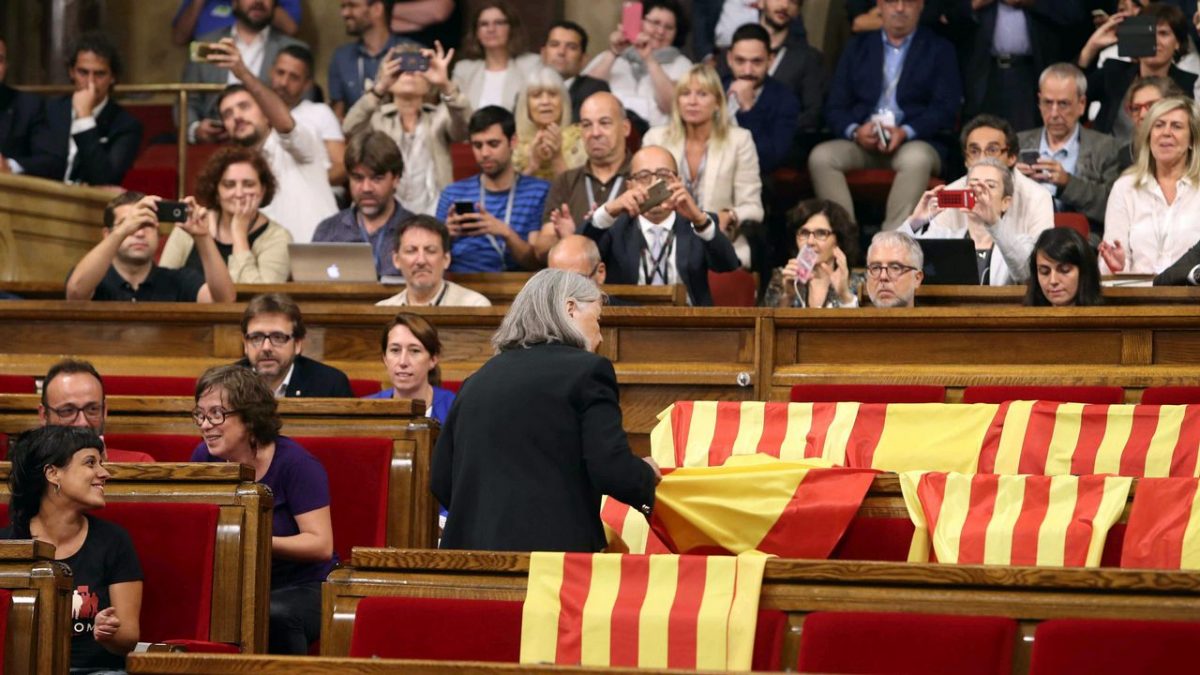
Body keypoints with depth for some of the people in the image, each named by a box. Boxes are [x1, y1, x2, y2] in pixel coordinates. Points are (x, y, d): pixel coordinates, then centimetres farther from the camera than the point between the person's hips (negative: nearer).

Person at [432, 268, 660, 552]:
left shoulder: (476, 381, 15)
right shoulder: (586, 370, -2)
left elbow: (441, 484, 15)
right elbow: (613, 471, -11)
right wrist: (647, 475, 11)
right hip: (555, 547, -6)